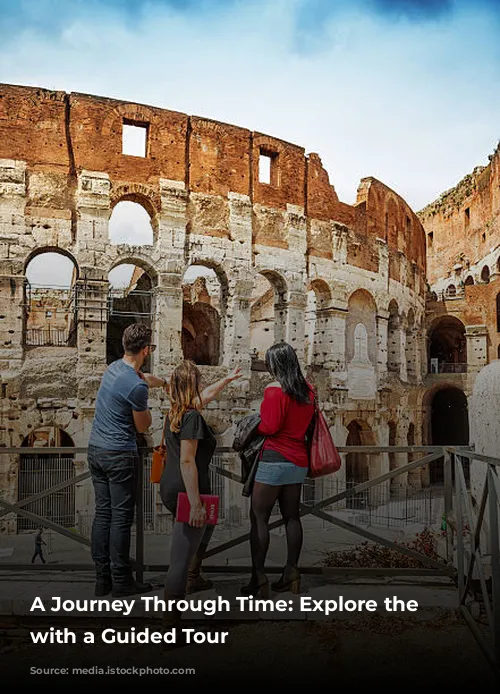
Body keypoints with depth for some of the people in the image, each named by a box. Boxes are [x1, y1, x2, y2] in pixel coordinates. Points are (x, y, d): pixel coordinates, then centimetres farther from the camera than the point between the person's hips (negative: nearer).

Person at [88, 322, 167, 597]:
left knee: (103, 513, 12)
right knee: (121, 518, 0)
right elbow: (143, 427, -7)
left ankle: (102, 578, 20)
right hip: (120, 456, -9)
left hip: (95, 450, 9)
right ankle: (121, 581, 9)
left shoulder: (114, 367, 6)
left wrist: (167, 383, 41)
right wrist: (144, 405, 12)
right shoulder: (137, 387, -20)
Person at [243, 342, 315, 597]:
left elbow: (269, 427, -16)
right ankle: (291, 572, 18)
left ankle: (258, 577, 0)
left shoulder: (275, 390, -13)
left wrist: (253, 428, 2)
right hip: (299, 460, 7)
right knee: (292, 516, 13)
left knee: (259, 517, -1)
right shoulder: (308, 389, 7)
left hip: (275, 459, -7)